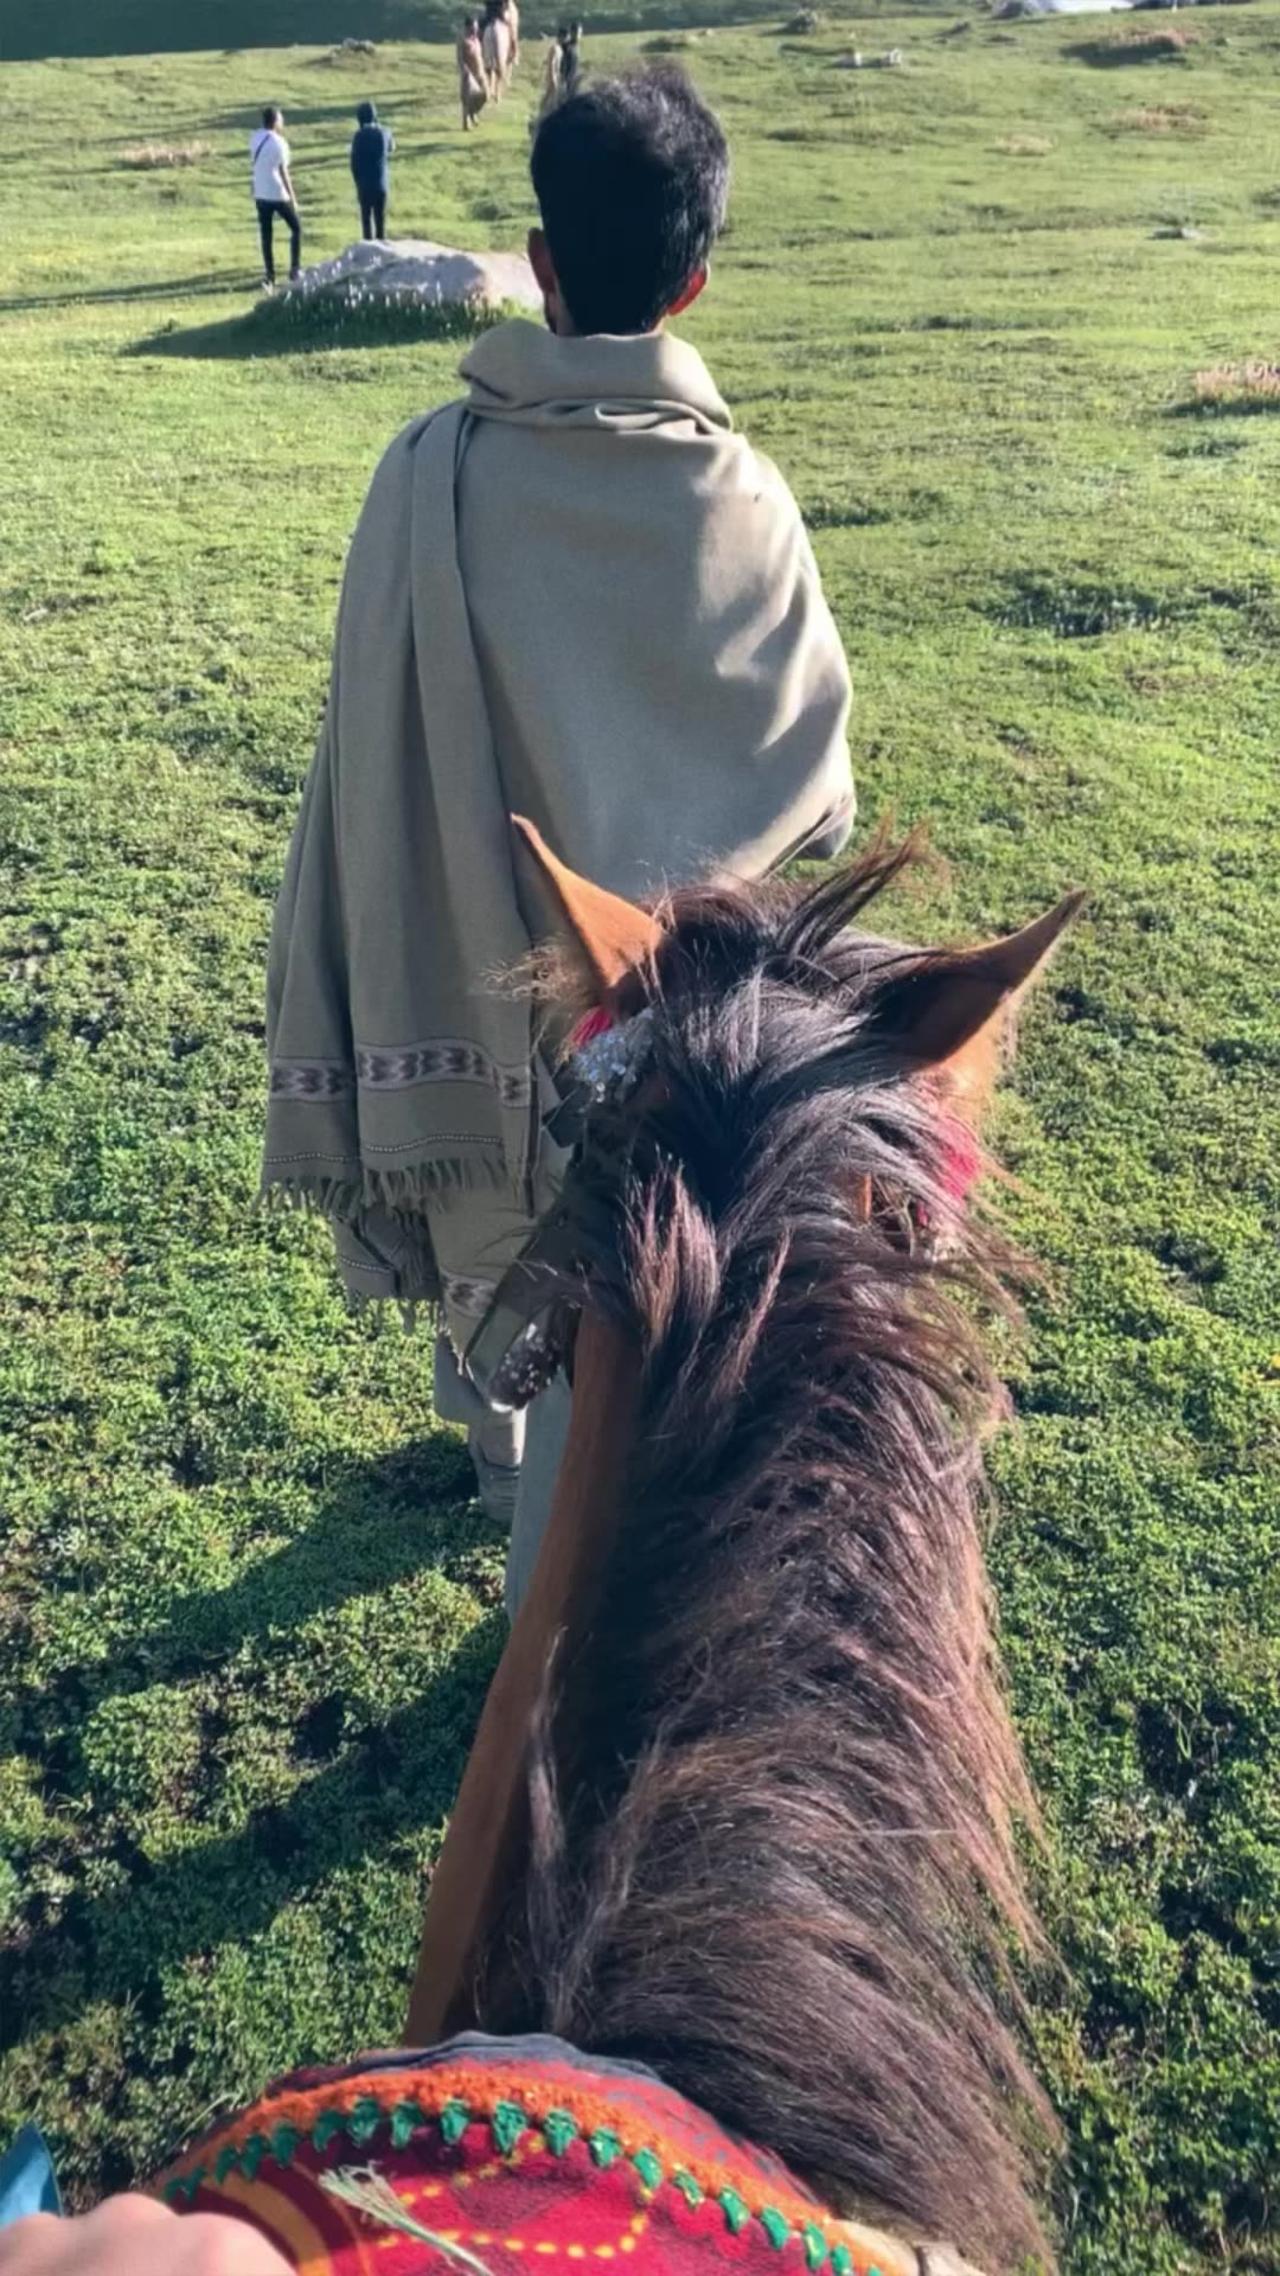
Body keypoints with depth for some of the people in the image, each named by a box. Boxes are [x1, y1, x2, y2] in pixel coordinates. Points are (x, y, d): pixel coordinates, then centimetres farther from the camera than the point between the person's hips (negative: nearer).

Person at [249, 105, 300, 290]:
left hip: (260, 194, 5)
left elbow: (253, 162, 14)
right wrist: (293, 198, -8)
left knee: (266, 235, 8)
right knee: (296, 228, 12)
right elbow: (284, 172, -14)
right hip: (279, 194, -5)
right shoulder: (279, 143, -14)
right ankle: (295, 269, 6)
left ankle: (269, 275, 4)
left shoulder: (254, 139, 4)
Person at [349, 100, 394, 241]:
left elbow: (354, 162, -8)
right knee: (380, 218, 10)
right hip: (382, 182, 2)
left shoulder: (359, 135, -10)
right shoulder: (385, 132, -3)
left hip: (365, 183, -2)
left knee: (366, 217, 4)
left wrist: (357, 181, 6)